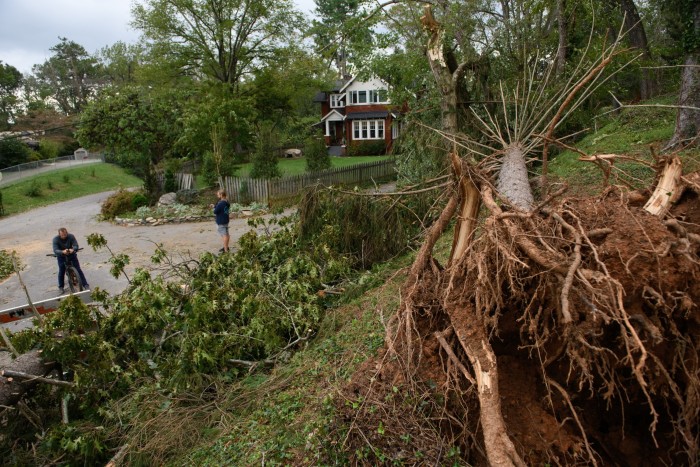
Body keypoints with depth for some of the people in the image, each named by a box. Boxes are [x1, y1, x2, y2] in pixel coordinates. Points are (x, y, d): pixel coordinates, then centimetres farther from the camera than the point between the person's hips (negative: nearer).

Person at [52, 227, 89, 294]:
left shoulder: (71, 236, -20)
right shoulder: (56, 239, -21)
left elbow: (76, 245, -28)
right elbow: (55, 250, -32)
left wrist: (73, 249, -52)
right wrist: (63, 252, -53)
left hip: (71, 254, 0)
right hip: (61, 256, 0)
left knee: (78, 269, -3)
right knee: (61, 271, -1)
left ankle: (85, 285, 1)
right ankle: (60, 287, 18)